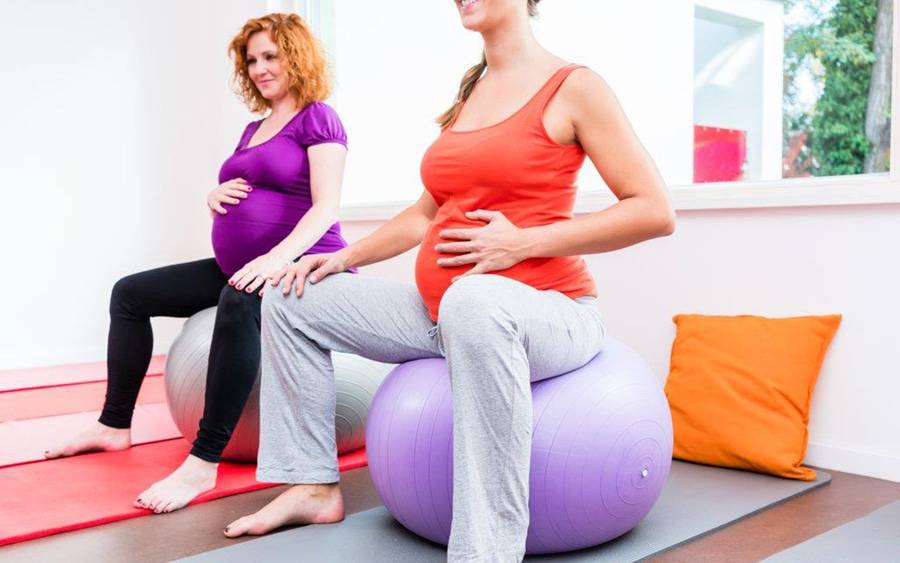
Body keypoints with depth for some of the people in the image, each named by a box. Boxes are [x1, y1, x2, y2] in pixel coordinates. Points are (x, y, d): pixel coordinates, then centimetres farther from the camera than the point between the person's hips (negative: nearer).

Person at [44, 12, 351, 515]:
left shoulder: (317, 118, -5)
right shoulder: (254, 129, 21)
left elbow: (326, 207, -18)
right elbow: (235, 200, 29)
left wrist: (278, 257, -34)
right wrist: (216, 197, 4)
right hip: (241, 268, 10)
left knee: (240, 304, -42)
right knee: (130, 293, 10)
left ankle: (203, 464, -38)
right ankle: (115, 426, 16)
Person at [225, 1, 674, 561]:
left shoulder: (573, 87, -5)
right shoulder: (467, 97, 15)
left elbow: (654, 211, -13)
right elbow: (427, 214, 22)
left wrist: (523, 242, -19)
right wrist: (342, 257, 11)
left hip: (547, 311, -8)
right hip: (444, 312, 8)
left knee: (474, 300, -43)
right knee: (293, 299, 9)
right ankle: (315, 486, 12)